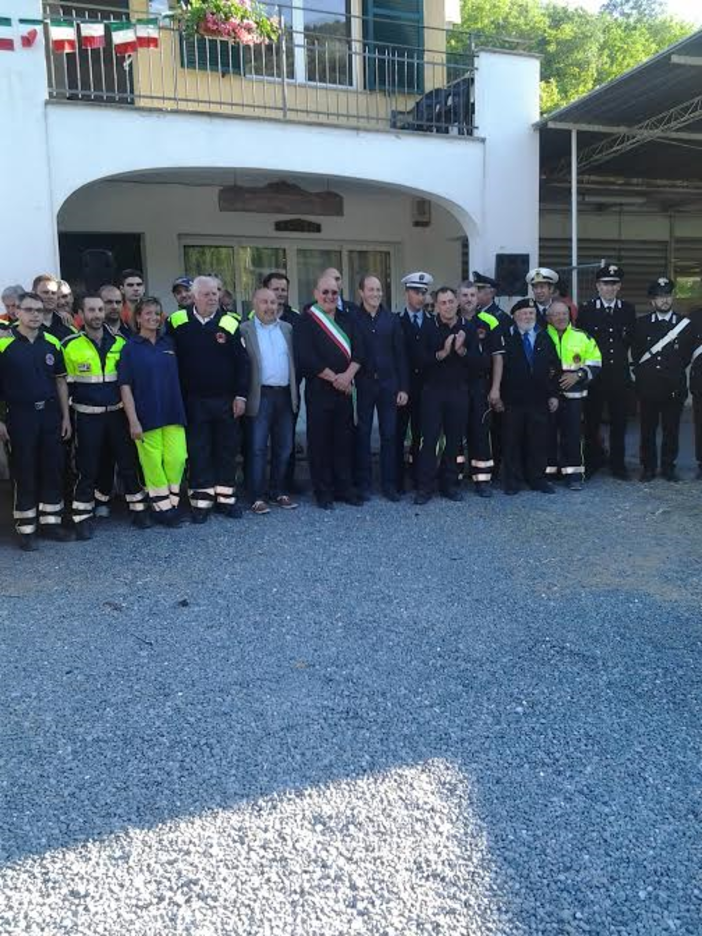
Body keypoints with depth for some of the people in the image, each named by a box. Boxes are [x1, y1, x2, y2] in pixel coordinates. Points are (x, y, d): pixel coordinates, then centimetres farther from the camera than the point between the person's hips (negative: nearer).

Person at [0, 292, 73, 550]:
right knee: (23, 472, 3)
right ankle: (26, 529, 11)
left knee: (52, 469, 9)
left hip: (50, 413, 4)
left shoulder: (52, 343, 6)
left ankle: (50, 522, 21)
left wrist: (65, 416, 8)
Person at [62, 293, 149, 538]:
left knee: (128, 461, 6)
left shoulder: (120, 343, 4)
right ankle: (83, 517, 13)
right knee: (88, 467, 3)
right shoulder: (70, 345, -4)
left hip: (117, 412, 2)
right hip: (87, 416, -2)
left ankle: (138, 508, 19)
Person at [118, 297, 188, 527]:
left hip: (173, 413, 3)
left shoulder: (169, 343, 10)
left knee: (177, 458, -3)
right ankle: (162, 508, 13)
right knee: (152, 463, 0)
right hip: (147, 416, -3)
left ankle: (172, 503, 14)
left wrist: (180, 409, 12)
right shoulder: (130, 348, -1)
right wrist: (133, 421, -12)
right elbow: (125, 386, -5)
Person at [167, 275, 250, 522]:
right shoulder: (177, 321, 0)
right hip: (193, 400, 0)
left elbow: (242, 362, 1)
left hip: (226, 400, 1)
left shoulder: (229, 323, -1)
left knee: (227, 449, 7)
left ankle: (225, 497, 19)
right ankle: (201, 499, 13)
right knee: (198, 451, 4)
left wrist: (240, 396, -4)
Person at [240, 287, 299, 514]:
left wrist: (295, 393, 9)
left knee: (283, 447, 10)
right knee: (258, 448, -3)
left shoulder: (287, 328, 13)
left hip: (285, 395, 5)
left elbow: (293, 361, 15)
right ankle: (257, 496, 3)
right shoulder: (244, 329, -1)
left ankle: (279, 491, 21)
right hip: (260, 396, -4)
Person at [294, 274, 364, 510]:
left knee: (344, 440, 8)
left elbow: (359, 350, 5)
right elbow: (306, 358, -13)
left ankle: (344, 488, 18)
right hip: (319, 390, -4)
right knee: (319, 441, 1)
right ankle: (323, 492, 10)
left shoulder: (347, 319, 12)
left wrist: (348, 375, -12)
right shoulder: (306, 321, -3)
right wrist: (334, 378, -13)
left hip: (345, 389, 5)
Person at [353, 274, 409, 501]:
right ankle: (363, 484, 13)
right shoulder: (353, 319, 0)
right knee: (363, 434, 4)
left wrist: (403, 387, 1)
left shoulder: (392, 320, 6)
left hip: (388, 384, 2)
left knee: (389, 434, 5)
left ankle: (389, 484, 13)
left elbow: (400, 355, 6)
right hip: (363, 385, -2)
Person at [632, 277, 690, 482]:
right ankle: (648, 467, 14)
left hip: (674, 387, 0)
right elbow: (635, 354, 9)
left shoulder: (684, 324, 5)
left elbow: (687, 357, 7)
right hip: (648, 386, 0)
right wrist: (642, 373, 4)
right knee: (648, 429, 4)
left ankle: (668, 467, 16)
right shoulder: (641, 324, 6)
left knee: (671, 430, 5)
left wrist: (673, 371, 1)